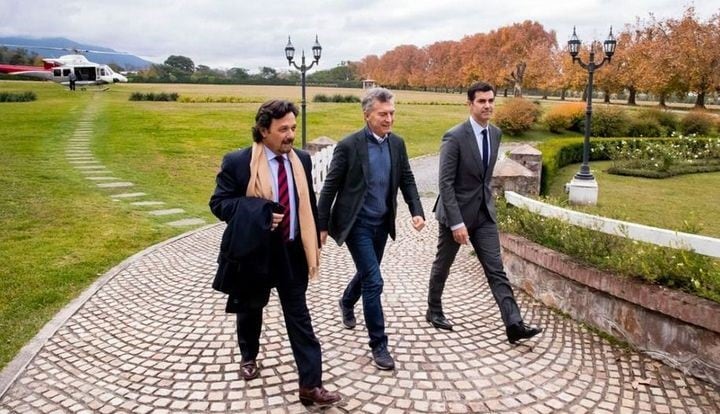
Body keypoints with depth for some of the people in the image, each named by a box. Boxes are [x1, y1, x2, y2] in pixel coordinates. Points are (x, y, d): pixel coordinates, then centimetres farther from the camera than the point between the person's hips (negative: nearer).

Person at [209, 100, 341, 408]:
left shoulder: (301, 159, 1)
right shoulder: (237, 162, -12)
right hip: (254, 251, -2)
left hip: (292, 252, 2)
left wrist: (313, 243, 9)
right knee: (250, 309, 19)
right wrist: (258, 214, -24)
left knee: (299, 316, 2)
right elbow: (218, 203, -11)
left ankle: (310, 385, 6)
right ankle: (249, 357, 47)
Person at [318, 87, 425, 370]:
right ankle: (379, 344, 5)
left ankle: (347, 303, 54)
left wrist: (417, 212, -7)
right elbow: (330, 187, -11)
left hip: (382, 223, 6)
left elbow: (407, 180, 8)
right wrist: (321, 225, -9)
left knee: (367, 272, 23)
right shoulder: (349, 145, -16)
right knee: (374, 281, -9)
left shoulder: (397, 143, 0)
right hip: (357, 223, -6)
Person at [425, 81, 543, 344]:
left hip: (484, 212, 5)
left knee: (496, 269, -1)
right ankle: (434, 311, 33)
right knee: (443, 265, 13)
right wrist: (456, 222, -25)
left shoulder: (495, 133, 2)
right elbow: (445, 183, -21)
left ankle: (514, 325, -3)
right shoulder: (454, 137, -19)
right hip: (456, 211, -5)